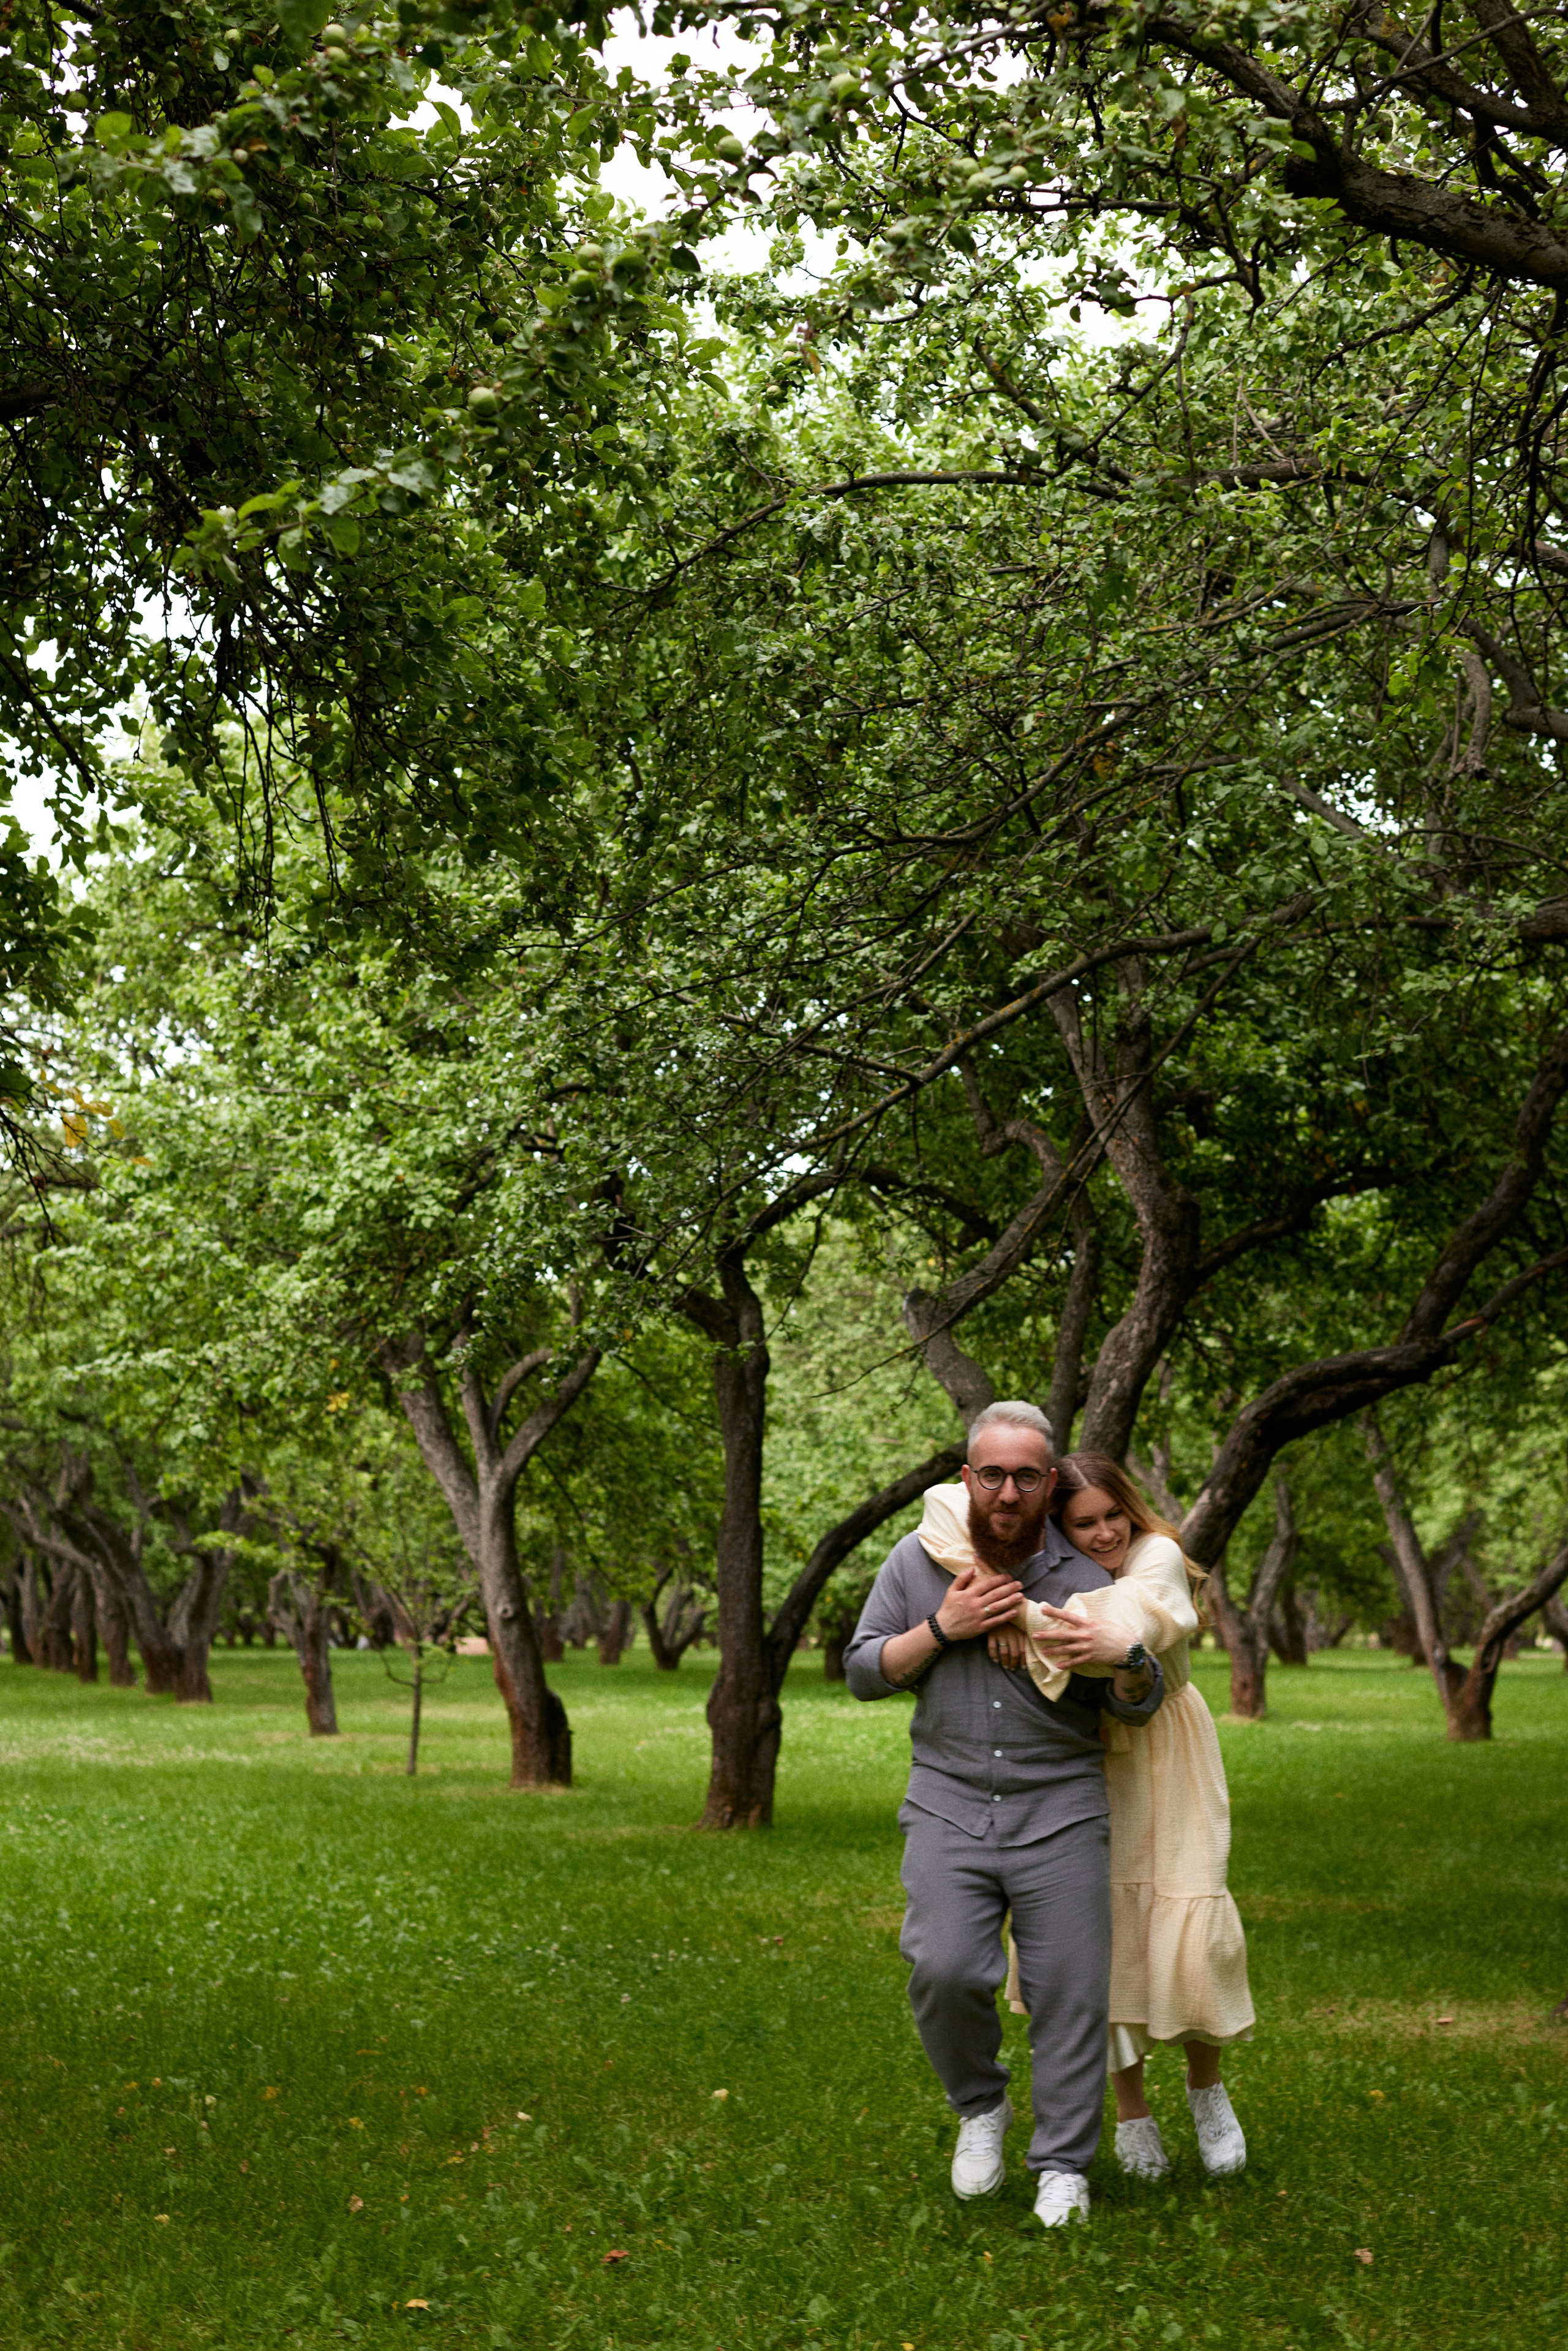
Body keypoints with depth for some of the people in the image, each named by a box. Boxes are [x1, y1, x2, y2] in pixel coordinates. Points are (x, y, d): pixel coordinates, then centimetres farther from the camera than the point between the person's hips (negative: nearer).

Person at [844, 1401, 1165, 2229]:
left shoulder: (1085, 1578, 0)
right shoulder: (916, 1562, 3)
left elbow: (1138, 1707, 4)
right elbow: (864, 1671, 5)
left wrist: (1131, 1661, -21)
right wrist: (940, 1629, -11)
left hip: (1060, 1814, 0)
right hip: (948, 1808, 0)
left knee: (1070, 1990, -3)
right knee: (945, 1971, -15)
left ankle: (1063, 2167, 12)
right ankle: (981, 2106, 12)